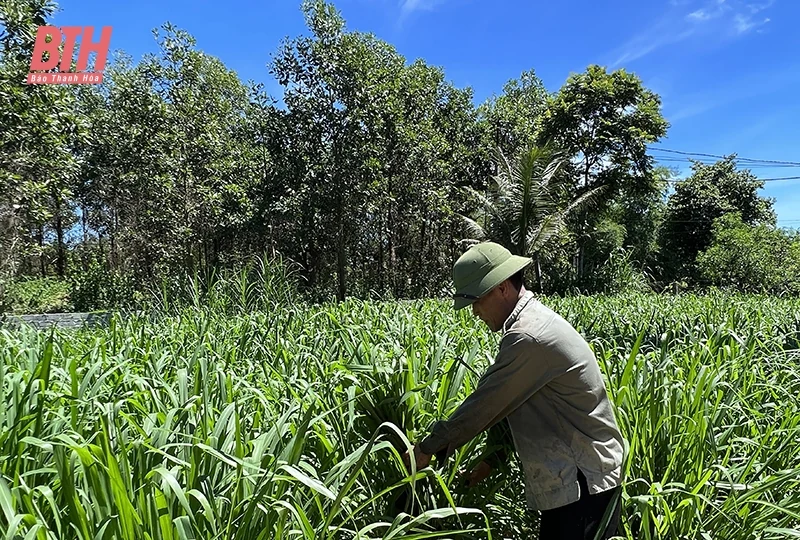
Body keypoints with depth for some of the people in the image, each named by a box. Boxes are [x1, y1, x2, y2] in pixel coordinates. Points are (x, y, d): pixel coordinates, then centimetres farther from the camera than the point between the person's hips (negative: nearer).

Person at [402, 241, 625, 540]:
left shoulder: (529, 337, -26)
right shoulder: (534, 320, 7)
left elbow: (484, 404, -19)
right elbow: (506, 405, 11)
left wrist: (427, 448, -7)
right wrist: (492, 456, 8)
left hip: (583, 482, -9)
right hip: (575, 477, 9)